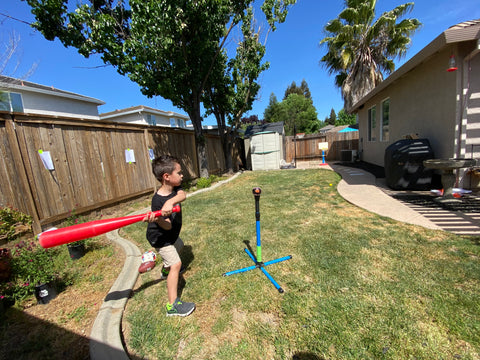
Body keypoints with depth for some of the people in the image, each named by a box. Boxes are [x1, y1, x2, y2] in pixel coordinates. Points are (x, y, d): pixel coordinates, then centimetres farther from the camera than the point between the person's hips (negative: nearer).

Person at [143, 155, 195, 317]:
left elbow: (183, 195, -34)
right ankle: (173, 305, -3)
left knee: (178, 246, 31)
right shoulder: (158, 200, -33)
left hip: (171, 235, 9)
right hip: (160, 238, -9)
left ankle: (166, 270, 58)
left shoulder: (174, 188, -13)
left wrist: (170, 201, -51)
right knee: (176, 264, -13)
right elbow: (167, 226, -33)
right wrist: (157, 219, -53)